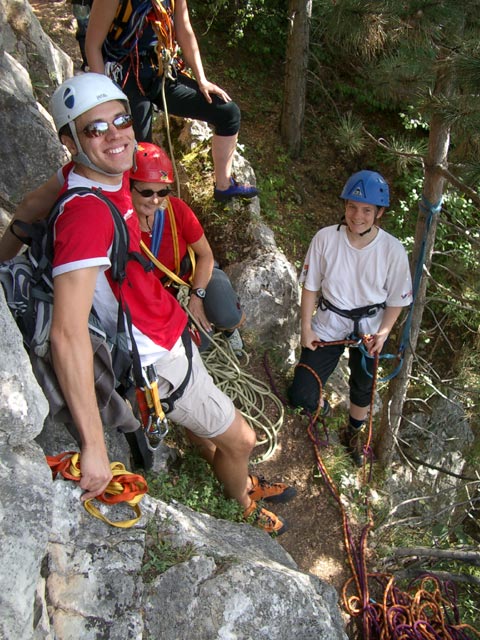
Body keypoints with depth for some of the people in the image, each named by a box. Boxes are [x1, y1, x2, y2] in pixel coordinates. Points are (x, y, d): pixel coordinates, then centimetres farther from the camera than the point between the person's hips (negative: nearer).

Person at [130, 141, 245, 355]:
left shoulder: (176, 209, -20)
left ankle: (230, 328, 16)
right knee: (198, 343, -19)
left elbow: (205, 254, -9)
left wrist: (197, 295, -19)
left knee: (229, 318, -25)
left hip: (197, 273, 1)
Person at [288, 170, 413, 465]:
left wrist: (383, 333, -19)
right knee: (300, 395, -3)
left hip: (370, 327, 1)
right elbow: (310, 286, -7)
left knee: (363, 386, 24)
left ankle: (355, 432, 56)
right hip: (329, 323, 0)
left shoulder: (393, 250, -18)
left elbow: (397, 300, -6)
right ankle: (320, 407, 36)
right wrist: (306, 327, -5)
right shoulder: (325, 238, -18)